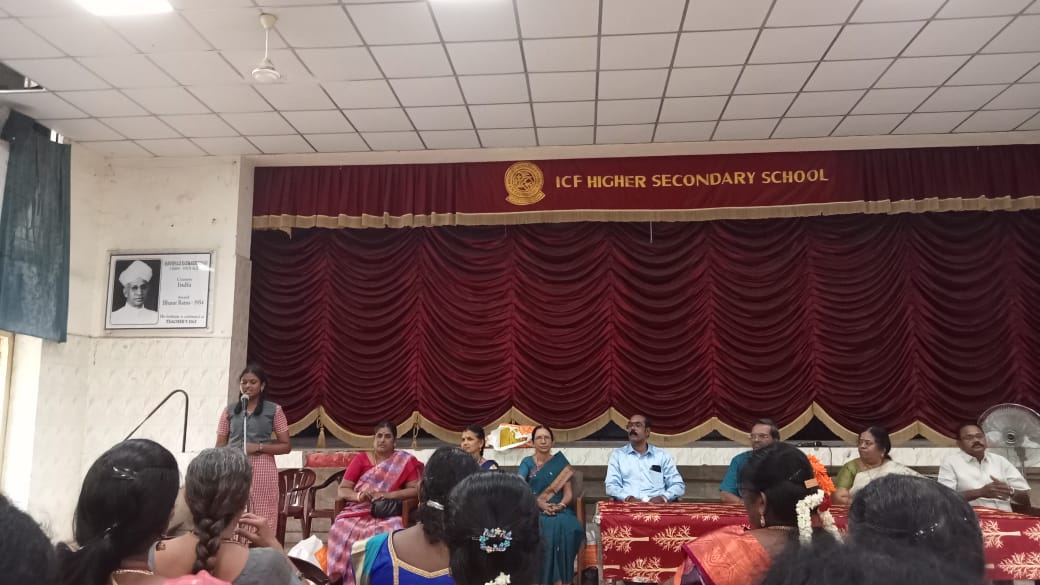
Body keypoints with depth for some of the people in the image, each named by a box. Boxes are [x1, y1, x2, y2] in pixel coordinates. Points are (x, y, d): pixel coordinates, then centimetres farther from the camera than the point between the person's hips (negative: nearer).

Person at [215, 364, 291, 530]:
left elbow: (286, 446, 4)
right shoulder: (229, 411, 12)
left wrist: (258, 446, -10)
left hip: (262, 471, -2)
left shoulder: (274, 410, 6)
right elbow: (220, 446, 13)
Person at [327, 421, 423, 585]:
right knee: (341, 531, -31)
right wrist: (359, 496, -15)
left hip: (386, 514, -1)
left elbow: (415, 490, 1)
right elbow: (342, 490, 6)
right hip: (357, 512, 1)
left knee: (391, 534, -35)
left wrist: (388, 495, -12)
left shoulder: (405, 461, 8)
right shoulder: (360, 459, 10)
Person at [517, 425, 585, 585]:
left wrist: (561, 505, -15)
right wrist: (540, 503, -19)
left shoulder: (560, 463, 12)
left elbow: (568, 493, 7)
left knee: (570, 528, -32)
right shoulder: (527, 462, 9)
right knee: (546, 529, -34)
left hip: (558, 509, 1)